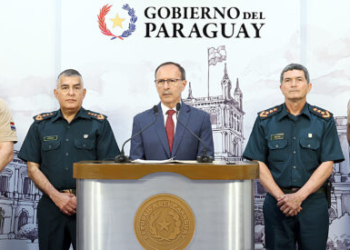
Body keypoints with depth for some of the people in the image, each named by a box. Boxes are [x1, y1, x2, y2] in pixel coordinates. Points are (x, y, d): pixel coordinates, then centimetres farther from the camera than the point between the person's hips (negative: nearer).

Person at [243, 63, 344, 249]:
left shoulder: (324, 120, 3)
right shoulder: (265, 120, 4)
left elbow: (327, 165, -2)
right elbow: (258, 164, 0)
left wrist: (299, 196, -12)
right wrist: (281, 197, -10)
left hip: (313, 201, 0)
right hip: (276, 202, 0)